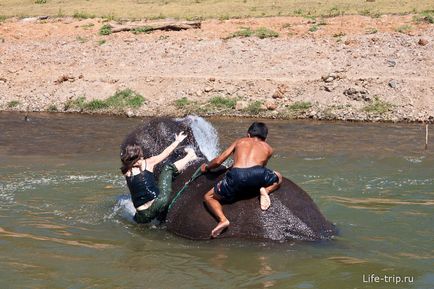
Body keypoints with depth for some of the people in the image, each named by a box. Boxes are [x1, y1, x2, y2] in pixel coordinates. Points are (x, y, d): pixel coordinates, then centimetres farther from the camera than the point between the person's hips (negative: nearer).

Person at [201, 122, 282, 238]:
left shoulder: (240, 141, 31)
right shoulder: (268, 148, 30)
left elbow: (218, 161, 30)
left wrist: (206, 167, 50)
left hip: (236, 176, -1)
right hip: (257, 174, 1)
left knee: (208, 197, 20)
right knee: (278, 177, 35)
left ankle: (223, 219, -9)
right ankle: (265, 190, 2)